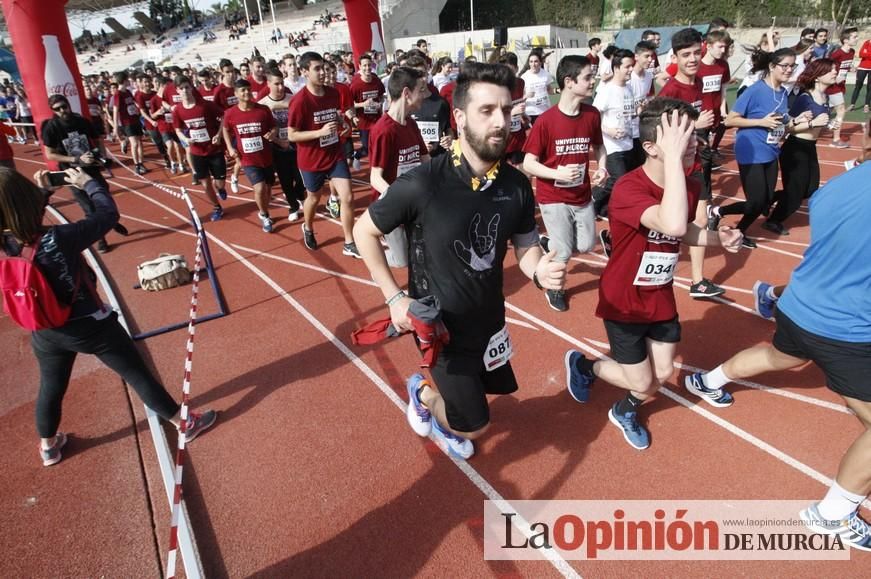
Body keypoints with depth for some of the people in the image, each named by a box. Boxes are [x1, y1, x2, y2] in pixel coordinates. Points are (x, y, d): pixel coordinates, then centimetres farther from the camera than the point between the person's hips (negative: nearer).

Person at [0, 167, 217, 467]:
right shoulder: (56, 239, -31)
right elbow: (108, 214, -19)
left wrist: (41, 192, 14)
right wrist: (89, 183, -4)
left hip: (46, 334, 5)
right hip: (91, 326, -5)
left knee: (50, 388, 26)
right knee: (137, 374, 9)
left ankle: (48, 446, 49)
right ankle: (184, 423, 23)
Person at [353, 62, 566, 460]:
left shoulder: (517, 185, -11)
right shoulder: (421, 184, -26)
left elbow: (526, 247, 1)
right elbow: (364, 230, -12)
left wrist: (540, 270, -23)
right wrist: (394, 297, -17)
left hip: (489, 316, 6)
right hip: (439, 323, -5)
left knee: (496, 386, 25)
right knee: (474, 423, 6)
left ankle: (427, 391, 51)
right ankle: (422, 393, 39)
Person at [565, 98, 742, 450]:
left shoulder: (690, 185, -6)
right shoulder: (627, 189, -30)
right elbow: (672, 225, -48)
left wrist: (720, 238, -7)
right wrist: (674, 157, -42)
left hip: (661, 298, 7)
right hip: (623, 302, -6)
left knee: (662, 375, 15)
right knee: (643, 384, 6)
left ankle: (624, 412, 46)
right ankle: (582, 365, 34)